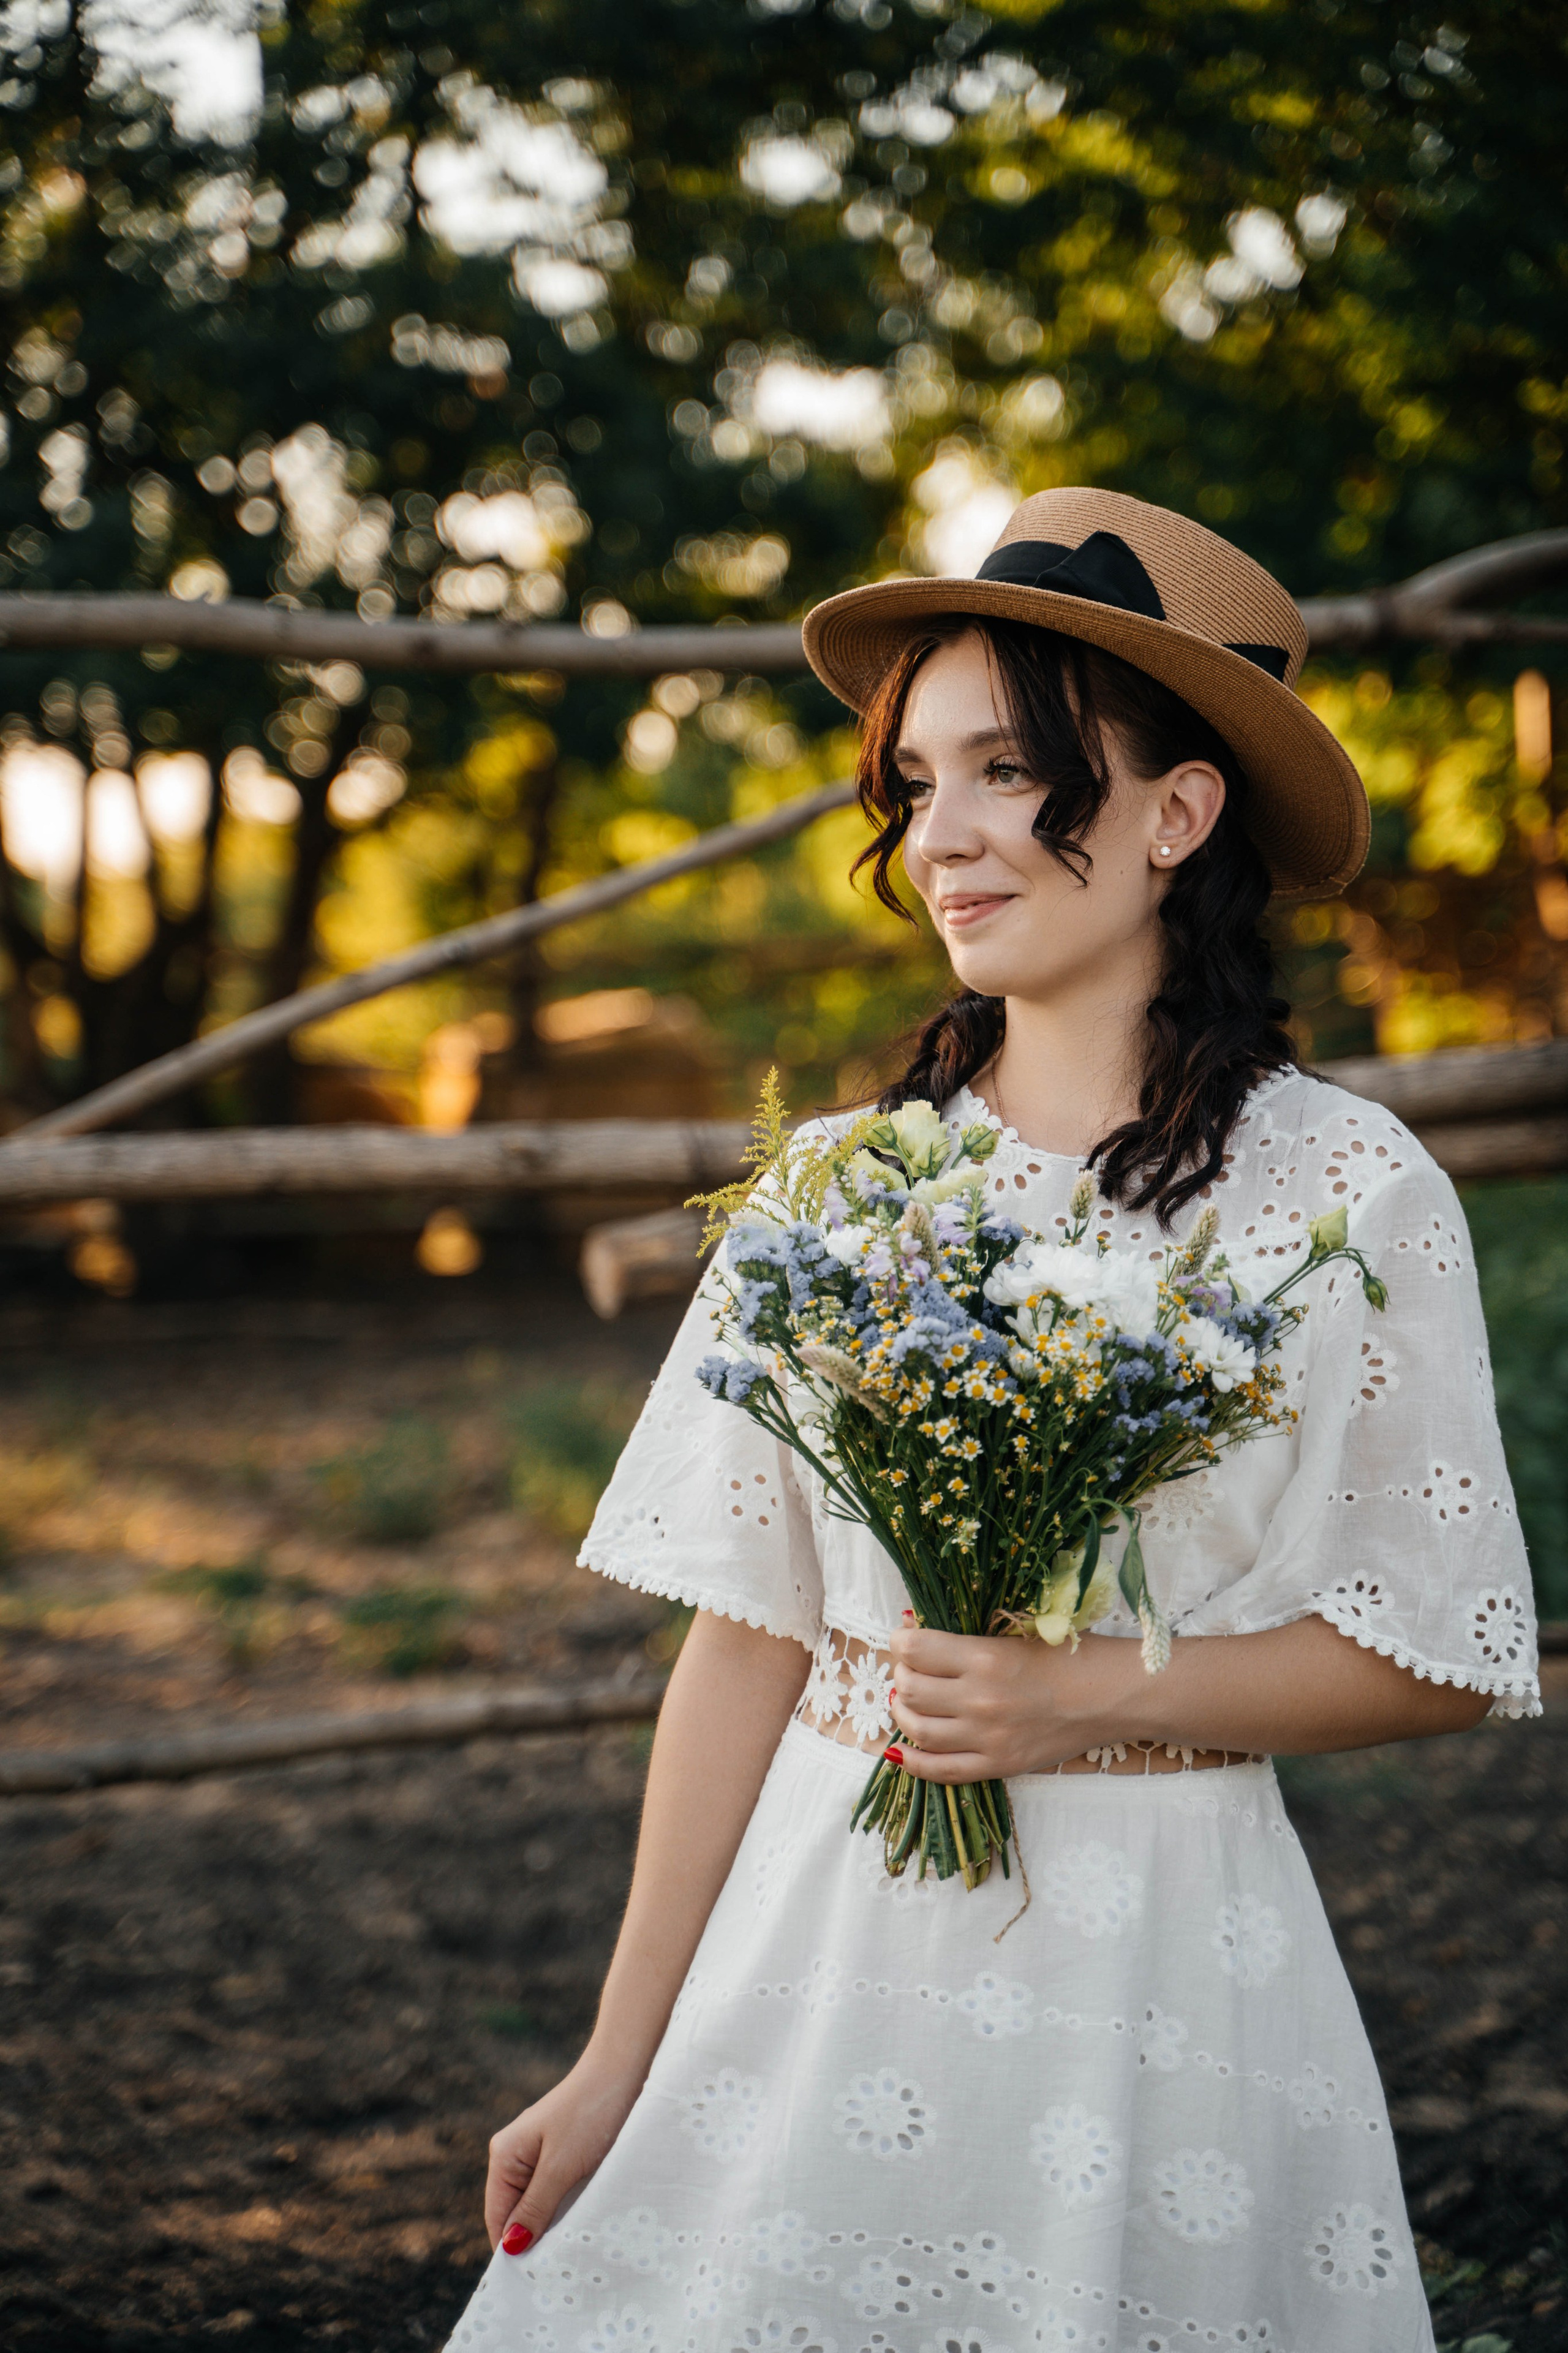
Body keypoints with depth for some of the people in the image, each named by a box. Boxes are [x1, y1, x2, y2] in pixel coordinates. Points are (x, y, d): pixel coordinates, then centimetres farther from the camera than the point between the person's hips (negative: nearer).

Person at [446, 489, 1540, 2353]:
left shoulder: (1346, 1196, -7)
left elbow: (1443, 1660, -4)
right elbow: (747, 1635, 2)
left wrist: (1081, 1695, -16)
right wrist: (620, 2064, 2)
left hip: (1156, 1956, -3)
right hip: (821, 1928, 3)